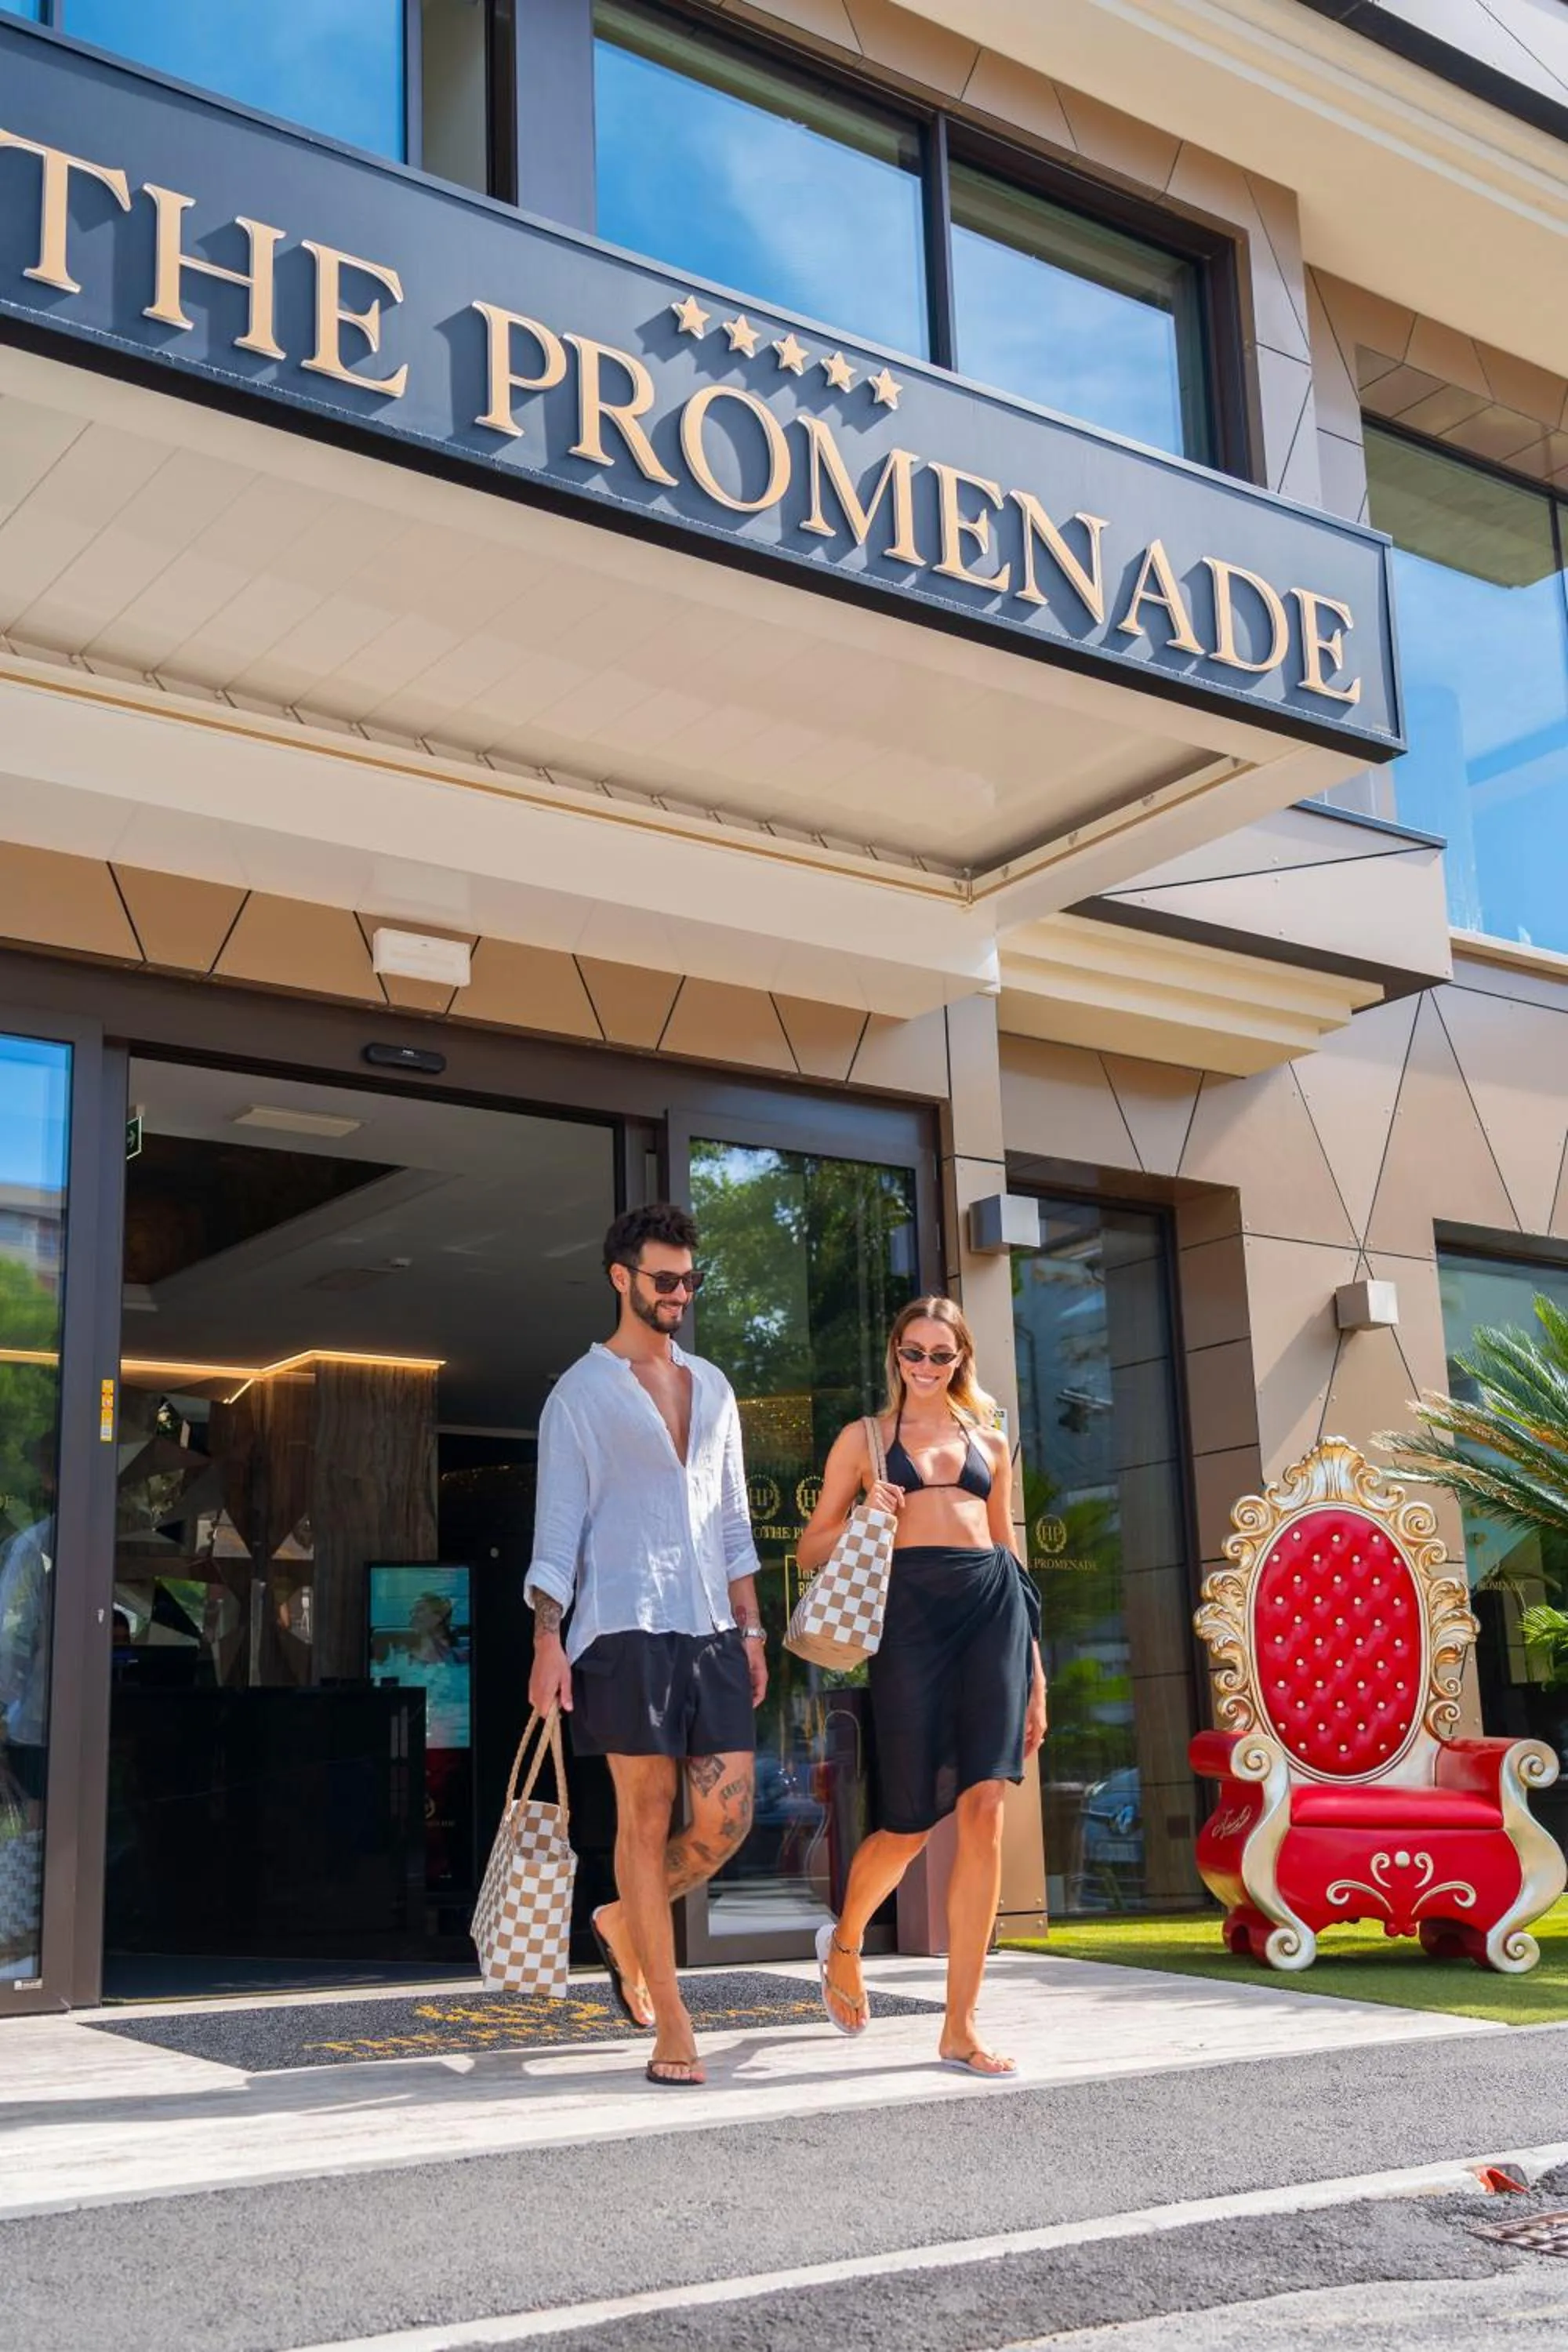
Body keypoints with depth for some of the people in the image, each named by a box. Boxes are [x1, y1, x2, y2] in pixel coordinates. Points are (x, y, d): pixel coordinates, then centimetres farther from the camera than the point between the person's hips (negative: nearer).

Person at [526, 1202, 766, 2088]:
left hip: (712, 1628, 6)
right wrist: (548, 1641, -11)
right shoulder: (582, 1392, 2)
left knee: (728, 1820, 1)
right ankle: (673, 2030, 3)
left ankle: (625, 1922, 27)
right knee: (647, 1819, -3)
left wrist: (751, 1625, 13)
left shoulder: (714, 1387, 18)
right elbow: (557, 1525, -3)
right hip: (626, 1627, -5)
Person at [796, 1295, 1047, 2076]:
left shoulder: (989, 1441, 20)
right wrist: (864, 1513, -9)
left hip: (993, 1608, 3)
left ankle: (960, 2027, -1)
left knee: (984, 1813, -7)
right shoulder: (865, 1438, 12)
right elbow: (812, 1550, 11)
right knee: (911, 1819, -1)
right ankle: (844, 1941, 32)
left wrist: (1034, 1666, 17)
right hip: (911, 1609, -2)